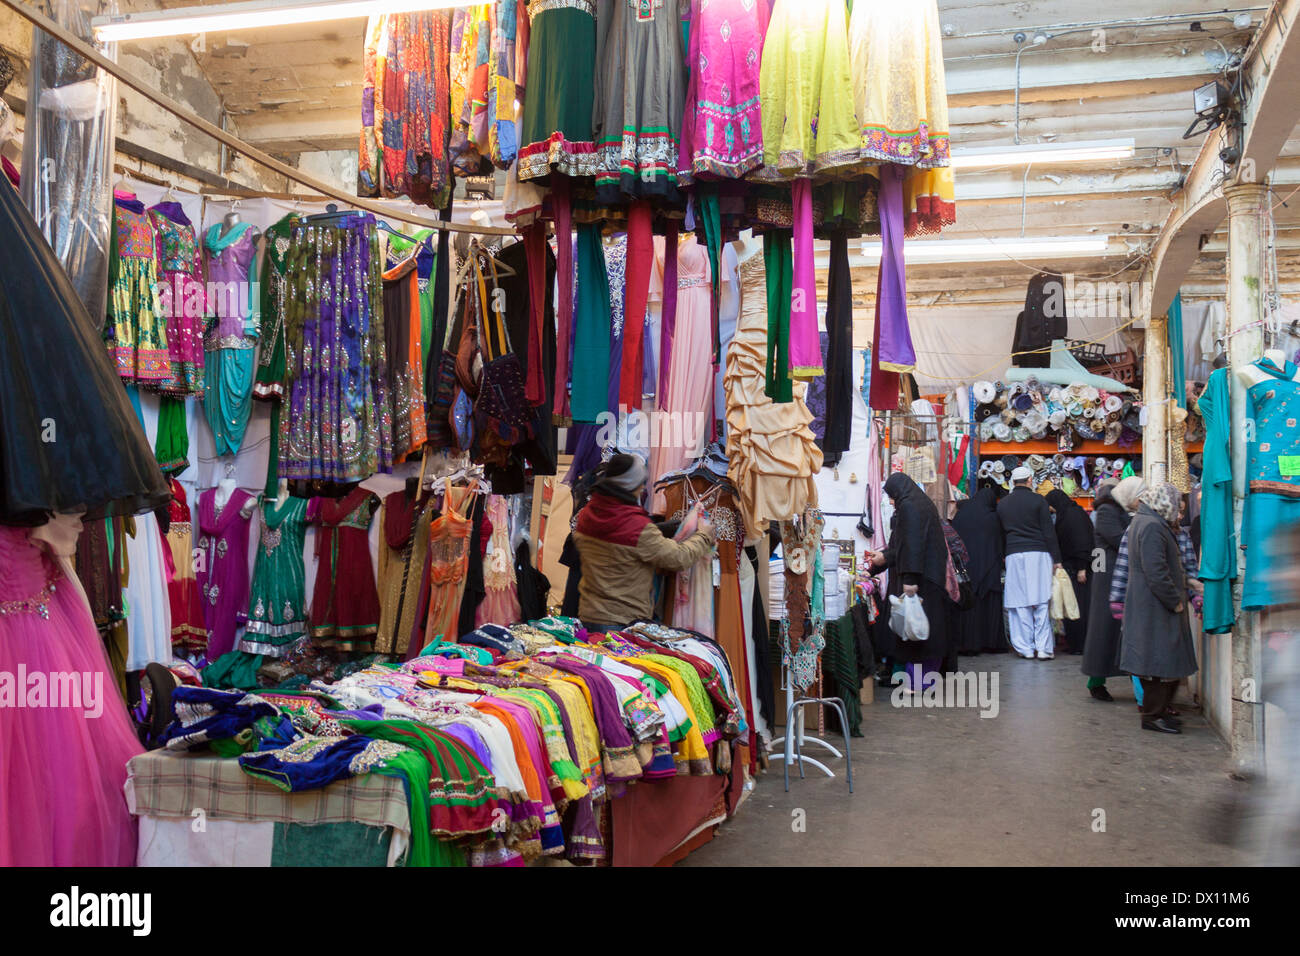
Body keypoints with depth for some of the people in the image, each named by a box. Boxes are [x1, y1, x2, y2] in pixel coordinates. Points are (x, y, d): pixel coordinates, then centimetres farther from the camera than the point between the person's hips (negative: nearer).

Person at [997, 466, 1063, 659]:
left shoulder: (1002, 504, 9)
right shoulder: (1037, 500, -2)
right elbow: (1049, 532, -3)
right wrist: (1056, 559, -1)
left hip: (1013, 555, 3)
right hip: (1038, 553, -3)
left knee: (1020, 603, 4)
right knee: (1041, 603, 0)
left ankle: (1026, 648, 6)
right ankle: (1043, 648, -2)